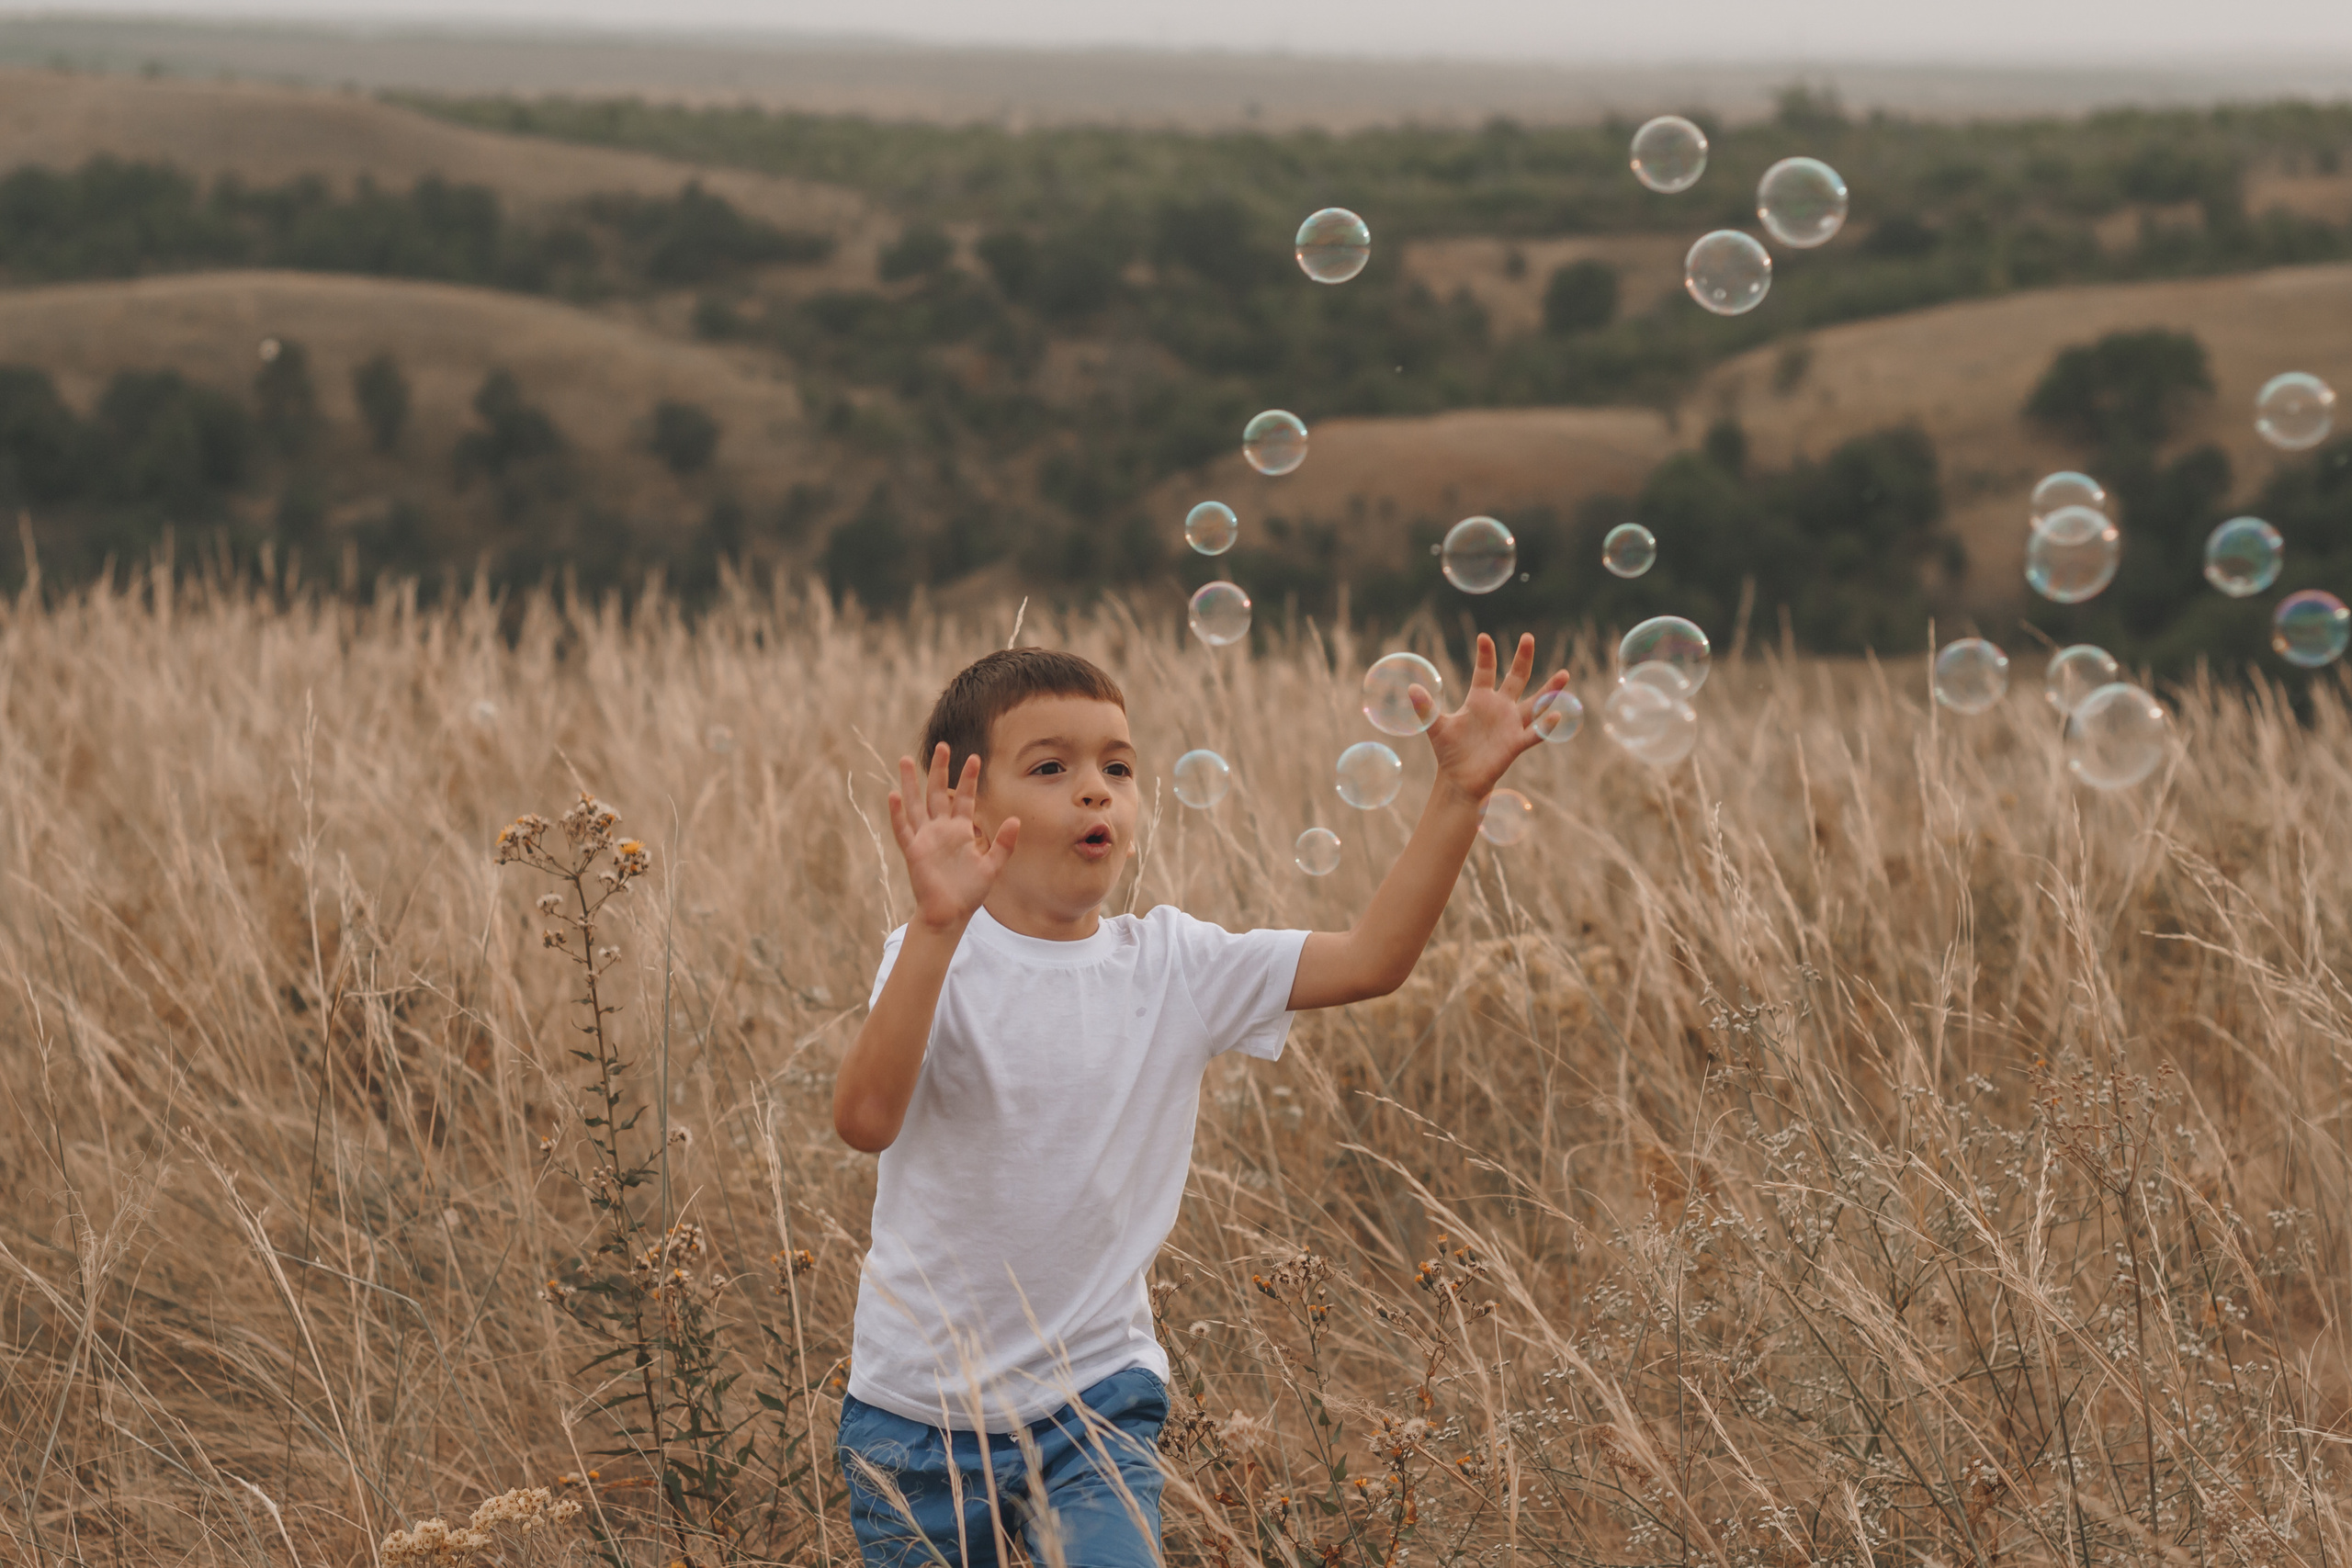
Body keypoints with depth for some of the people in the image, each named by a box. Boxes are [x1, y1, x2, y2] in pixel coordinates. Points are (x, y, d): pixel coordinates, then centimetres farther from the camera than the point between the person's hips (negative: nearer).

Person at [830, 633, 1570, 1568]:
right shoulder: (940, 961, -14)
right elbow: (865, 1118, -32)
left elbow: (1371, 958, -5)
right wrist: (940, 924, -43)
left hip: (1094, 1399, 2)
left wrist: (1460, 791, -15)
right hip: (921, 1410, -2)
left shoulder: (1171, 966, -1)